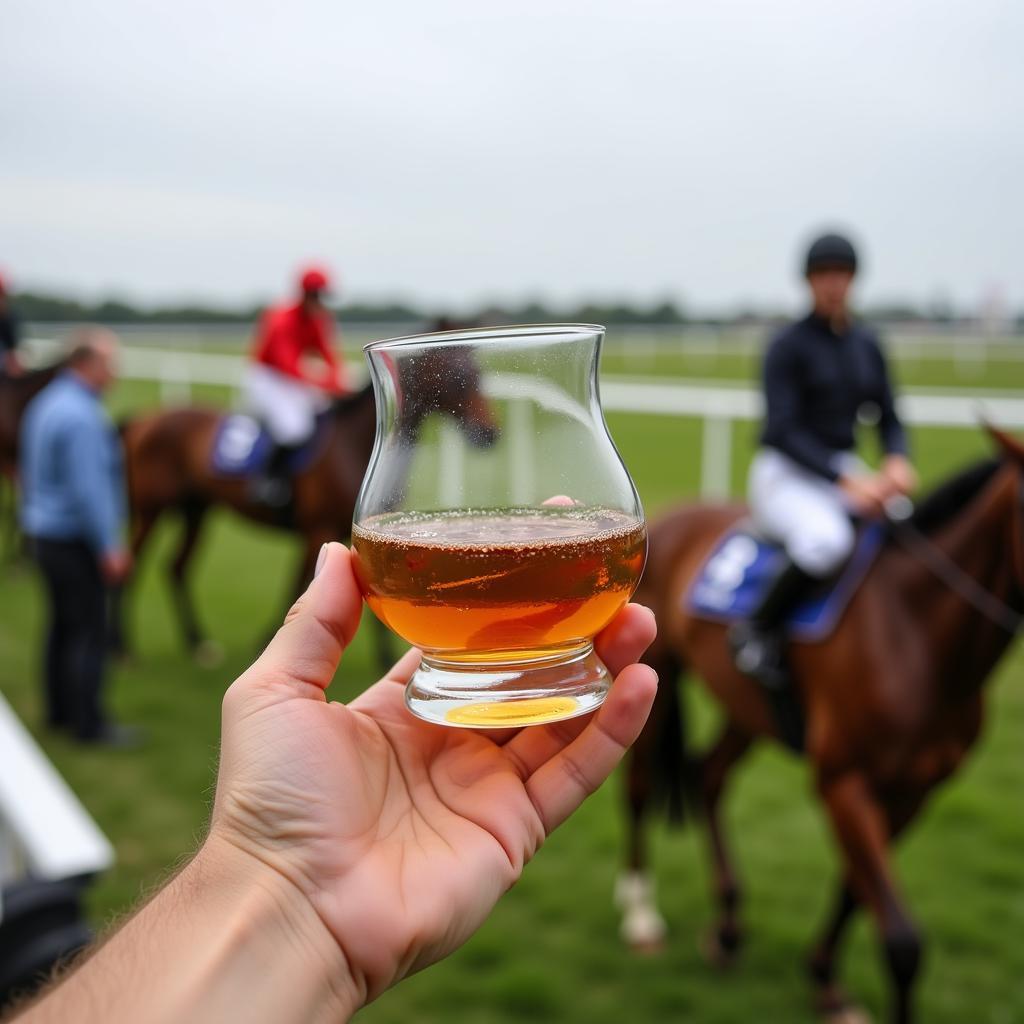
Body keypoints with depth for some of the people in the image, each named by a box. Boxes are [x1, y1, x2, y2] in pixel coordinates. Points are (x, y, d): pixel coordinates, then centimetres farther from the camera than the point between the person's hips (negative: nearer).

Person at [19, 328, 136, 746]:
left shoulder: (46, 403, 10)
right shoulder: (80, 416, -22)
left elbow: (32, 472, 17)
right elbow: (88, 488, -25)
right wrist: (109, 547, -20)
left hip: (46, 534, 10)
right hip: (76, 541, -10)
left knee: (64, 624, 19)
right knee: (90, 632, -2)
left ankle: (61, 710, 30)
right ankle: (89, 723, 6)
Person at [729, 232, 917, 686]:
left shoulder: (867, 345, 9)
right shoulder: (788, 346, -9)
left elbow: (888, 418, 11)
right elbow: (783, 430, -16)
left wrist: (897, 461, -12)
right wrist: (847, 481, -24)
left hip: (844, 470, 6)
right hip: (786, 473, -6)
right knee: (827, 538, -36)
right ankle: (758, 629, -14)